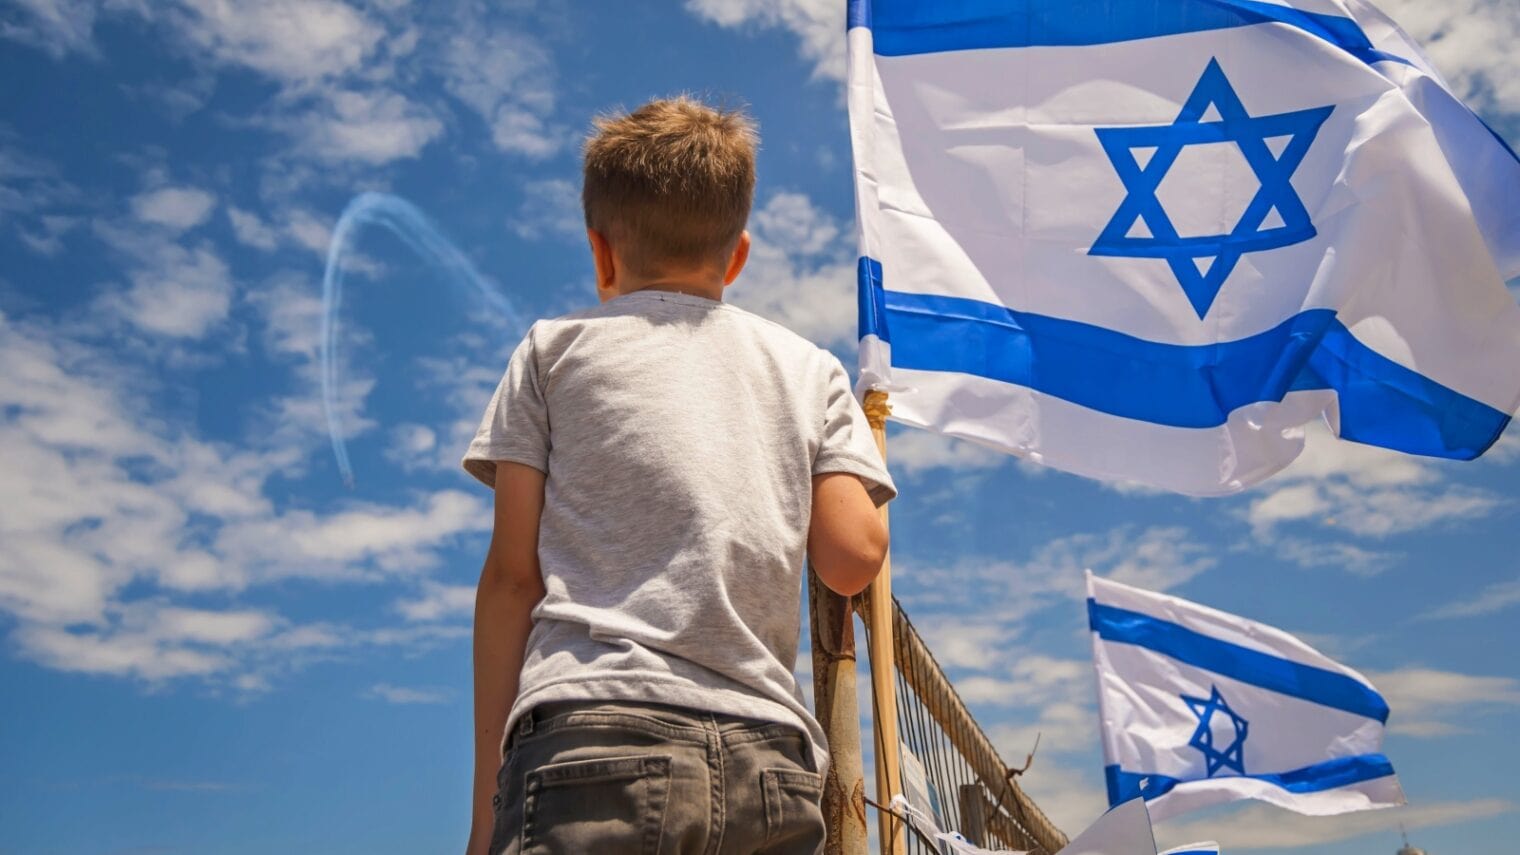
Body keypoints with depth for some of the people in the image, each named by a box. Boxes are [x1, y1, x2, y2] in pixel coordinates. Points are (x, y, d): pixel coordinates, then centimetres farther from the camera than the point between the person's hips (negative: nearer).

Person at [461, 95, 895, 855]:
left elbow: (511, 573, 5)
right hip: (773, 761, 3)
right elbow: (853, 559, 4)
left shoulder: (555, 349, 12)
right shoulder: (812, 369, 16)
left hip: (595, 737, -2)